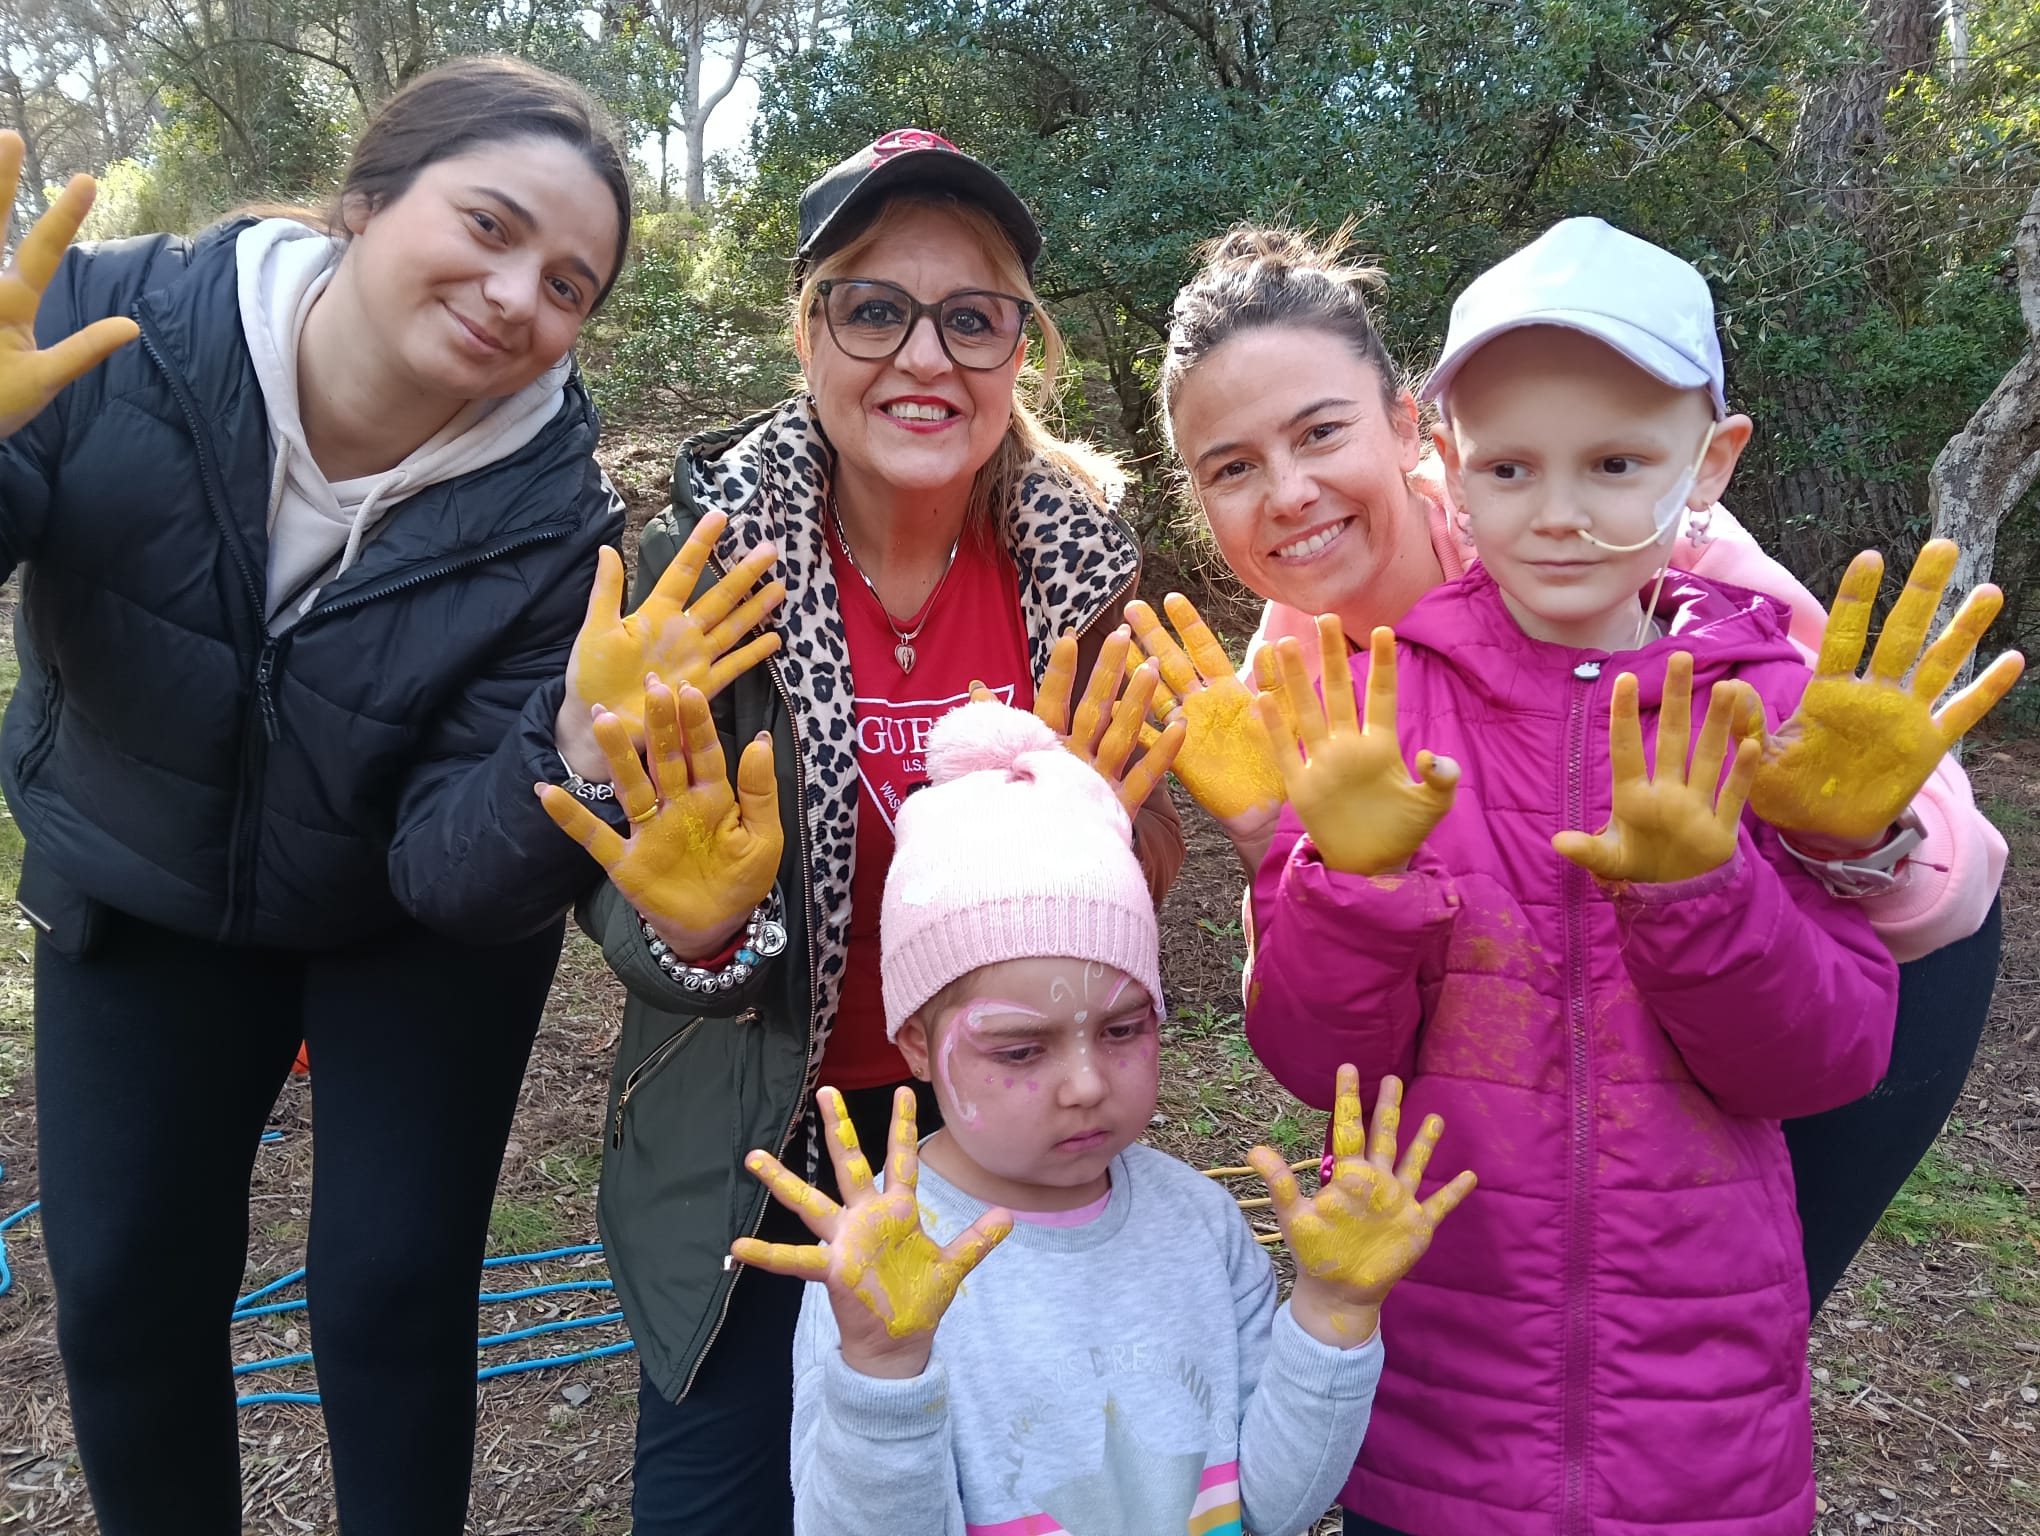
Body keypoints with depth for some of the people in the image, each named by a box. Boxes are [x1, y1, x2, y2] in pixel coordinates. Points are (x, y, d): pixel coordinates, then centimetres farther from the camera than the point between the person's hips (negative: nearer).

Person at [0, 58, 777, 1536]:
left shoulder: (556, 523, -25)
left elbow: (457, 870, -25)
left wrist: (577, 755, -45)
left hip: (412, 932, -1)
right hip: (137, 894, 2)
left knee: (392, 1301, 2)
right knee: (121, 1294, 11)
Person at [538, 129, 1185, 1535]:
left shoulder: (1083, 557, -10)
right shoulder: (707, 553, -16)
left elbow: (1145, 873, -2)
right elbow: (622, 905, -11)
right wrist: (688, 922, -34)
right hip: (760, 1141, -1)